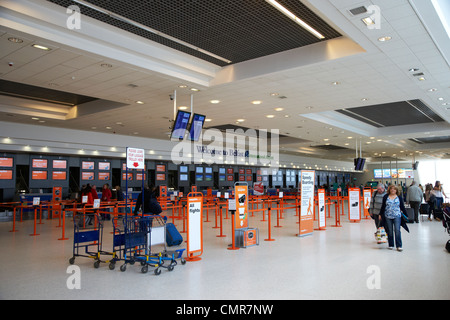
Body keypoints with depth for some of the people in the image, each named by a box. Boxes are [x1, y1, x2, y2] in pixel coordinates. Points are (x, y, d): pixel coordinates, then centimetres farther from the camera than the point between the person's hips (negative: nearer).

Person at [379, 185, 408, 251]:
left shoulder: (399, 197, 6)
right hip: (388, 216, 1)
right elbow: (383, 206, 11)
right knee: (389, 231, 5)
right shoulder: (386, 197, 6)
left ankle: (399, 246, -4)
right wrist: (380, 214, 11)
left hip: (397, 216, -1)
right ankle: (391, 245, 16)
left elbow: (402, 207, 9)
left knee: (397, 230, -9)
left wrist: (406, 215, 8)